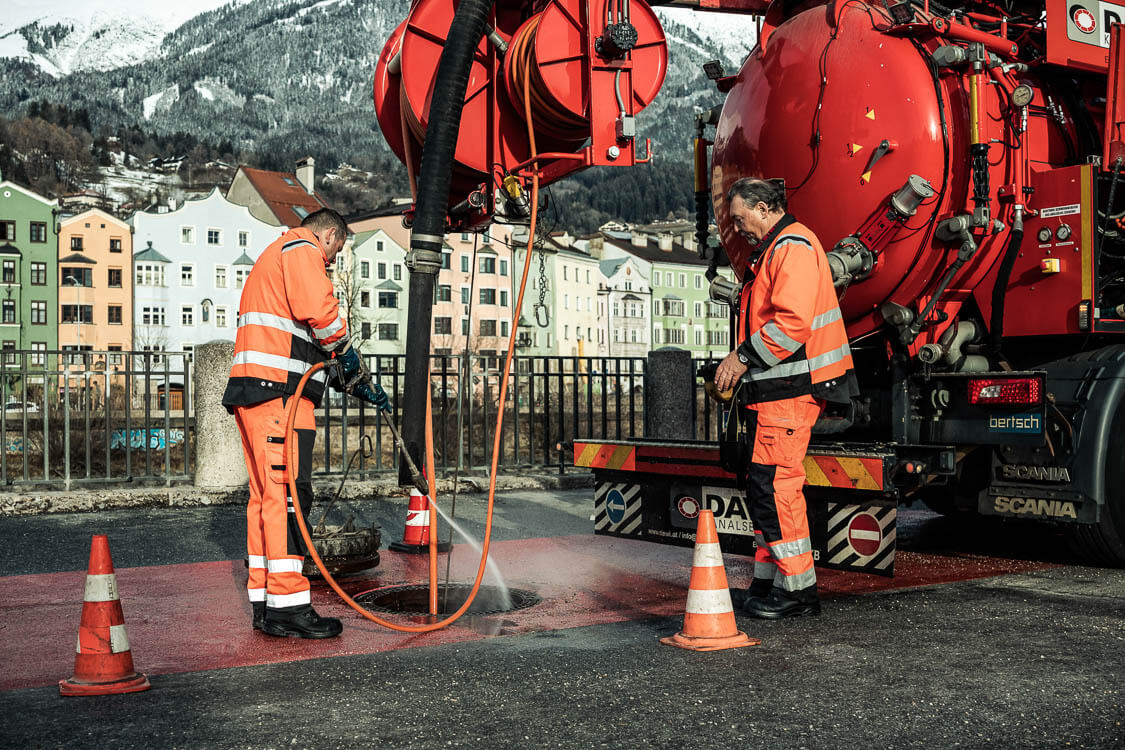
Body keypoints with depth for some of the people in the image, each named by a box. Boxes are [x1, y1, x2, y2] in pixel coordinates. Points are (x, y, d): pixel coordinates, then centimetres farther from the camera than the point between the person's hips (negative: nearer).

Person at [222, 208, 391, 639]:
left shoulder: (273, 257, 33)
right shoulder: (302, 248, 1)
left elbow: (310, 348, 32)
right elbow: (318, 310, -19)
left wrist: (358, 385, 28)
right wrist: (346, 352, -2)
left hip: (254, 392, 10)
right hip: (278, 390, -10)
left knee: (267, 496, 10)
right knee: (287, 493, -12)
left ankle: (264, 603, 13)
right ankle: (288, 606, -13)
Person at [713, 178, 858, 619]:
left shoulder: (793, 247, -12)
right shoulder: (769, 251, 22)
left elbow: (792, 322, -23)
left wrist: (744, 356, -17)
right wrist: (742, 368, 17)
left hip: (790, 389, -11)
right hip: (773, 386, 11)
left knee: (774, 483, -11)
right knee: (761, 485, 12)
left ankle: (798, 590, -4)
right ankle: (768, 579, 21)